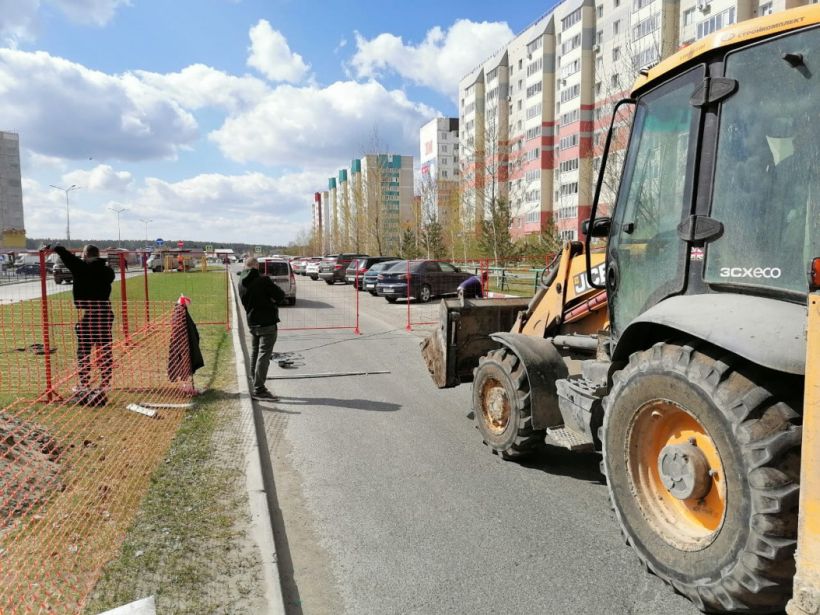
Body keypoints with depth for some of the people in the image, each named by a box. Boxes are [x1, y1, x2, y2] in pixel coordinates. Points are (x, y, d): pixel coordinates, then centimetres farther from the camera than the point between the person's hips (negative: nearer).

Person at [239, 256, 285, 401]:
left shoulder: (242, 283, 7)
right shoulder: (262, 280, -16)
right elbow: (280, 295, -14)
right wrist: (272, 299, 4)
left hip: (252, 322, 8)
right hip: (267, 323, -8)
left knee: (255, 353, 17)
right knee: (264, 355, -6)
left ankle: (256, 385, 25)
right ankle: (259, 390, -6)